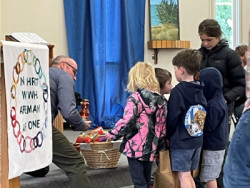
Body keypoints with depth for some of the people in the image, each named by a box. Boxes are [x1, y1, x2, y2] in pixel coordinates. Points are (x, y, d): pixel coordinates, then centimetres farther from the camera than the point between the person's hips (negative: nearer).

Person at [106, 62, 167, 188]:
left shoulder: (135, 98, -13)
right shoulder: (160, 99, 7)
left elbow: (126, 122, -18)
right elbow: (163, 126, 10)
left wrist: (111, 135, -3)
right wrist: (160, 146, 18)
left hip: (136, 147, -6)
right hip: (151, 148, 6)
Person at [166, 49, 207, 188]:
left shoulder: (178, 91, -15)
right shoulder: (201, 90, 6)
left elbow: (172, 118, -14)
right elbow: (204, 115, 10)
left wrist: (168, 136, 1)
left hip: (181, 141, -7)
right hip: (197, 140, 7)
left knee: (184, 176, -1)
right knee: (189, 175, 17)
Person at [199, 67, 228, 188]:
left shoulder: (213, 105, -23)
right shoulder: (220, 100, 6)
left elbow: (209, 126, -21)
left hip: (212, 148, -9)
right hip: (219, 145, 9)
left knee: (209, 178, -1)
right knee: (211, 177, 18)